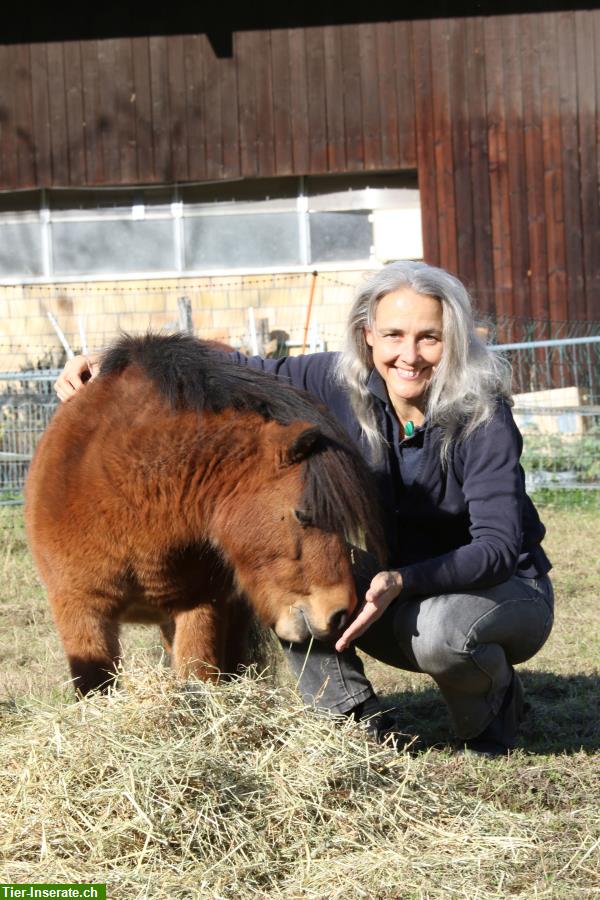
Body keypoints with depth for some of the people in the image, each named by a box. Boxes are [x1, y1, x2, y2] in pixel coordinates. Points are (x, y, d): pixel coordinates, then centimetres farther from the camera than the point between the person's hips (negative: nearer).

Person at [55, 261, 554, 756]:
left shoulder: (484, 419, -23)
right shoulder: (344, 383, -11)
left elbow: (498, 545, -30)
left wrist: (401, 582, -46)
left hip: (505, 590, -4)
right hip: (394, 601, 4)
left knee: (440, 627, -39)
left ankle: (494, 711, -3)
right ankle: (356, 721, -11)